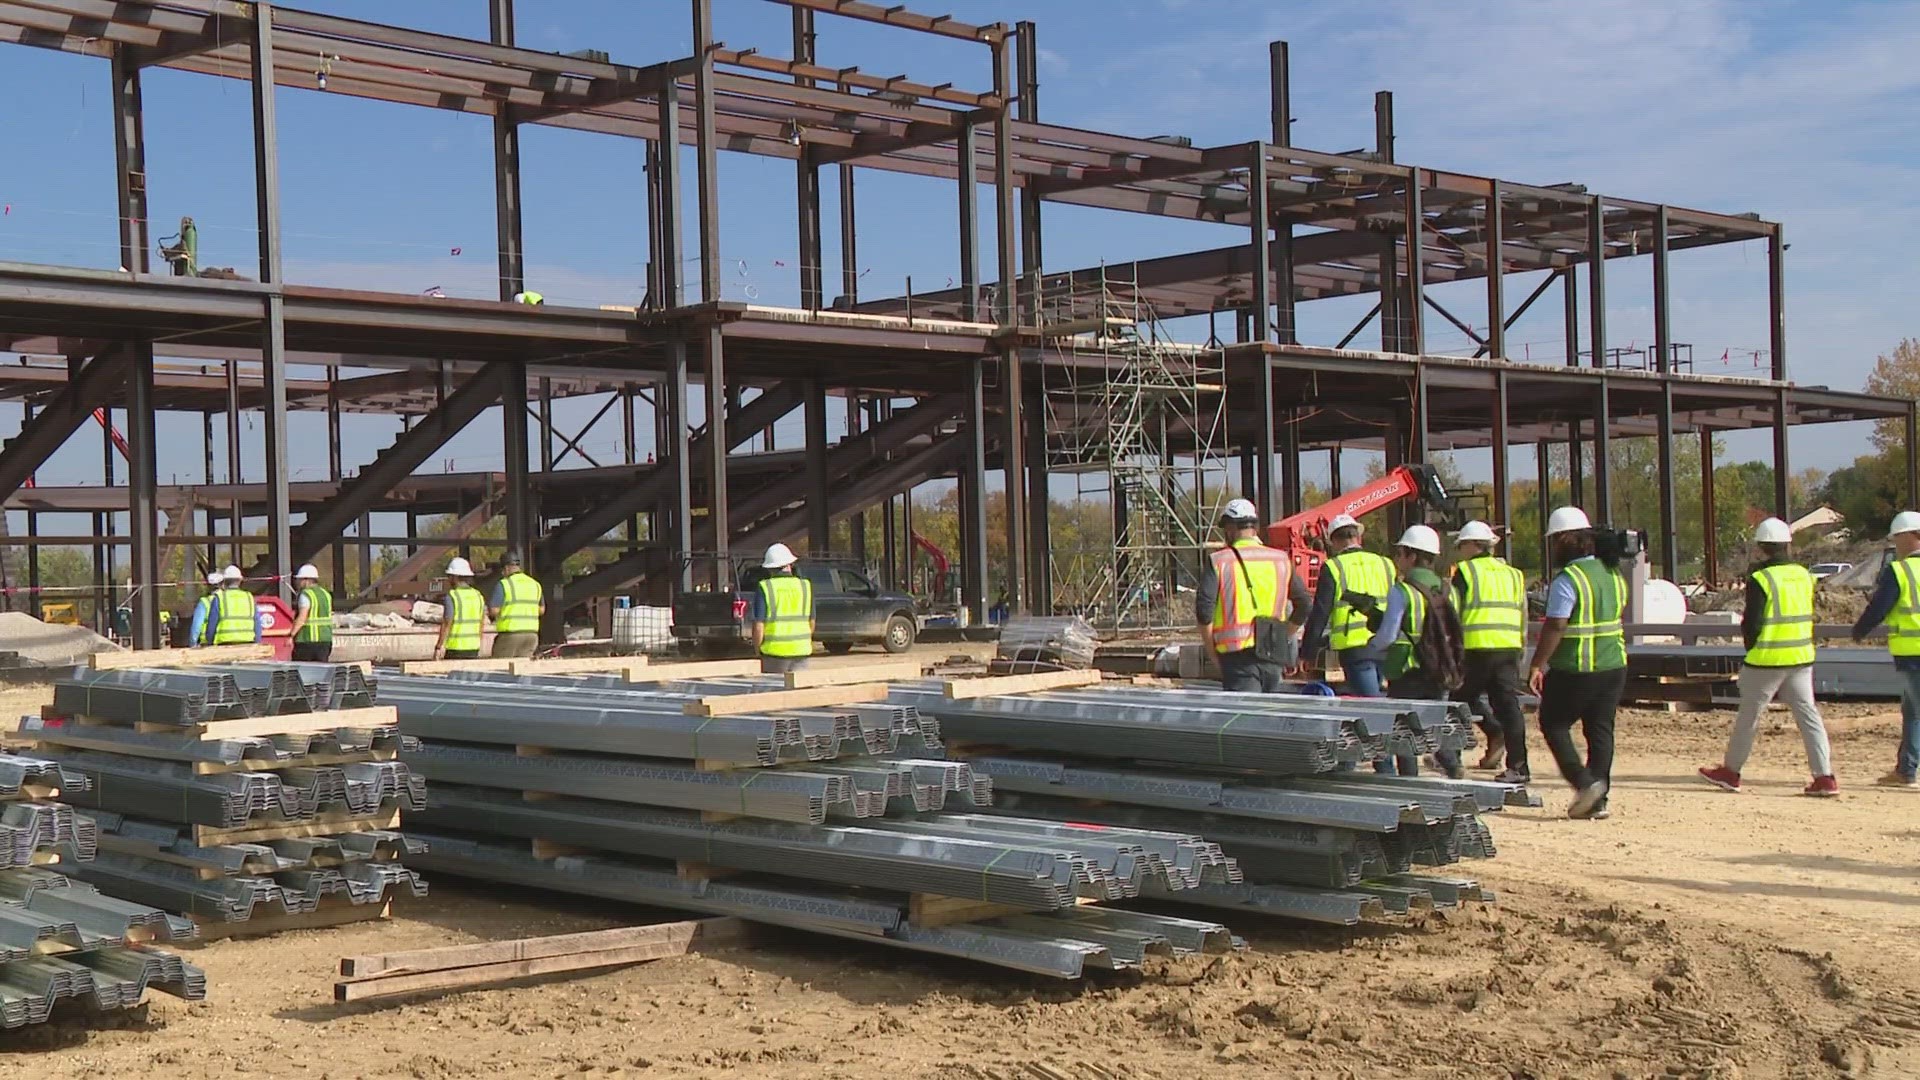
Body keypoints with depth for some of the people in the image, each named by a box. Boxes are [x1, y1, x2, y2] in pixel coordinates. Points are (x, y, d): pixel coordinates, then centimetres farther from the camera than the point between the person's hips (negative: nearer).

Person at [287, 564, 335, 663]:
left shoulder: (306, 594, -11)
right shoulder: (326, 594, 15)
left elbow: (302, 618, -20)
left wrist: (291, 635, -19)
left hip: (307, 640, -7)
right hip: (326, 639, 7)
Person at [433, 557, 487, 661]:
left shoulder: (451, 597, -13)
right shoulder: (478, 596, 7)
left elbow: (446, 624, -16)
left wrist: (438, 647, -11)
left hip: (456, 648, -6)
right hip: (473, 648, 6)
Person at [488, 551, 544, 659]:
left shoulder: (503, 584, -8)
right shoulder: (535, 584, 11)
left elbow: (493, 611, -12)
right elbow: (541, 610, 17)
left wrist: (488, 603, 9)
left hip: (510, 634, -6)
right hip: (531, 634, 6)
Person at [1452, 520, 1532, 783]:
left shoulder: (1465, 571, 1)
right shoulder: (1513, 574, 18)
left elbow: (1452, 612, -2)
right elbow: (1523, 616, 18)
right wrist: (1521, 652, 22)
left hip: (1478, 647, -5)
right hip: (1510, 648, 5)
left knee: (1463, 696, 12)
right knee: (1508, 704, 2)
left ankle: (1495, 734, -2)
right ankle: (1518, 766, -2)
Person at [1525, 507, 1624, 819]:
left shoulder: (1567, 579, -16)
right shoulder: (1613, 573, 9)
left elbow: (1555, 627, -21)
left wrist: (1537, 665, -16)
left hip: (1575, 670, -7)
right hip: (1614, 665, 7)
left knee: (1554, 724, 7)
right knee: (1601, 730, 10)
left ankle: (1585, 782, -7)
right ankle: (1597, 800, 11)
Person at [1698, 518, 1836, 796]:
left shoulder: (1760, 579, -13)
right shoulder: (1803, 575, 7)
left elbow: (1752, 624, -13)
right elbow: (1809, 616, 14)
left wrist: (1750, 645, 4)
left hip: (1767, 659, -6)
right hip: (1801, 658, 6)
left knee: (1749, 715, 7)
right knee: (1808, 714, 5)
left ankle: (1730, 771, 20)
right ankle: (1824, 778, -1)